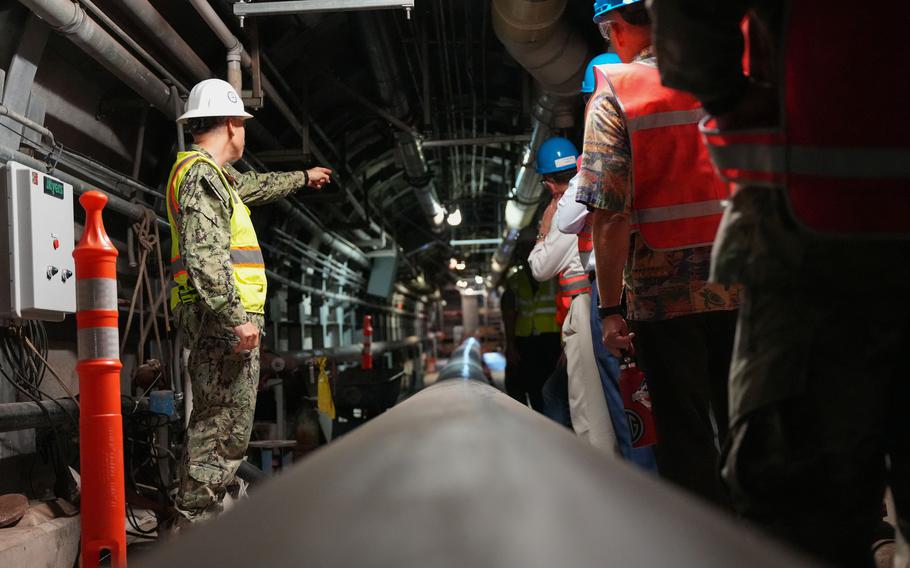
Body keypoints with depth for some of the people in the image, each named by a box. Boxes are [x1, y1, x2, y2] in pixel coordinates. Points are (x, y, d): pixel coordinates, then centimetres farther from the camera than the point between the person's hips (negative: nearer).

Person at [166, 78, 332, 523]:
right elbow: (204, 256, -22)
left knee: (212, 424, 14)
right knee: (226, 429, -11)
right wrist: (236, 317, -26)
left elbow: (256, 187, 44)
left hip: (218, 319, 11)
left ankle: (195, 519, 21)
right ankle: (197, 524, -9)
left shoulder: (213, 174, 23)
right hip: (222, 317, -11)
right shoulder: (201, 173, -10)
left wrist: (303, 178, 57)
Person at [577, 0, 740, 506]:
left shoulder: (612, 98, -6)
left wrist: (610, 308, -10)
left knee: (684, 432, 6)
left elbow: (611, 215, -14)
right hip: (737, 285, 4)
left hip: (662, 290, -4)